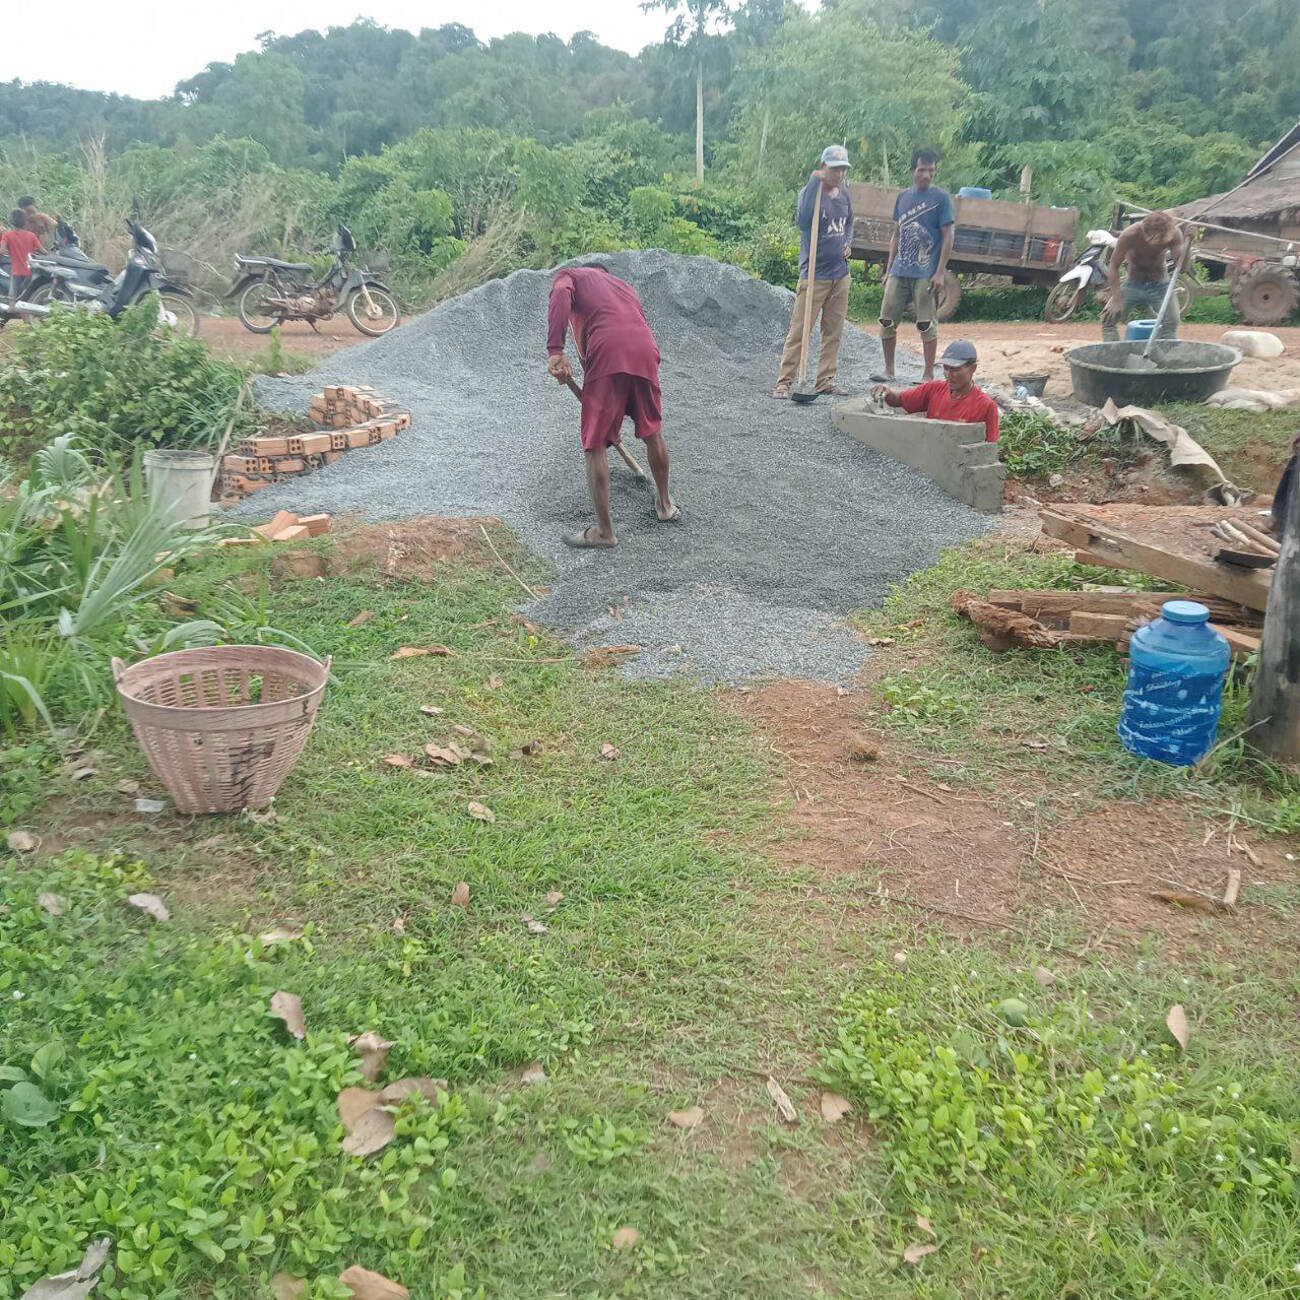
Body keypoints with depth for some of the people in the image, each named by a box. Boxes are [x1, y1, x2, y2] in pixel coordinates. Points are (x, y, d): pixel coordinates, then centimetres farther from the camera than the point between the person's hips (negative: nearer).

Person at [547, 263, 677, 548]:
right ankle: (665, 504, 41)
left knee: (595, 444, 4)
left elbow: (561, 295, -3)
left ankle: (604, 530, 5)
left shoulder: (569, 274, 23)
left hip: (606, 353, -5)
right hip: (646, 351, 5)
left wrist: (555, 350, -13)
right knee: (652, 432, 24)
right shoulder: (625, 286, 38)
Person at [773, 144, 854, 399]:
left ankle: (825, 379, 17)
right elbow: (803, 220, -31)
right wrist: (815, 182, -28)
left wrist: (848, 243, 7)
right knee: (799, 330, -7)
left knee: (834, 331, 9)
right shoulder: (810, 192, -11)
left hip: (840, 273, 7)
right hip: (814, 273, -7)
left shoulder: (844, 192, 9)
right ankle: (784, 381, -3)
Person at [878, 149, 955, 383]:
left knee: (927, 325, -2)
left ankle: (929, 375, 7)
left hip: (926, 274, -5)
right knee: (887, 321, 4)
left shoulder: (941, 197, -3)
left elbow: (948, 237, -6)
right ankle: (889, 371, 18)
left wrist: (940, 272, -13)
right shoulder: (903, 197, 12)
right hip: (899, 272, 5)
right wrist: (889, 268, 14)